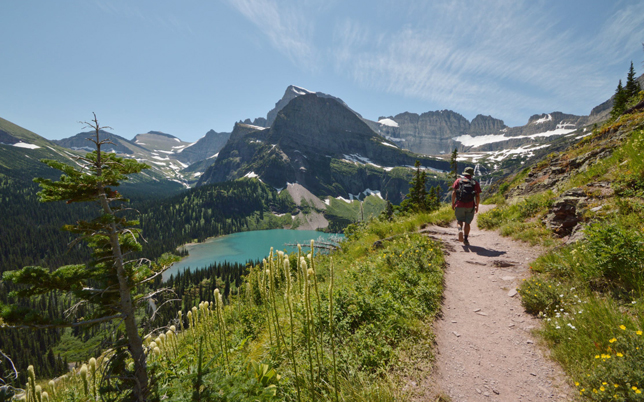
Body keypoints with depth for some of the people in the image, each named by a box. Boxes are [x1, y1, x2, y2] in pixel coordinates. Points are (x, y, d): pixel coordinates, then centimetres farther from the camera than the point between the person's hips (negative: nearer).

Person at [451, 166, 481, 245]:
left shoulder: (458, 180, 4)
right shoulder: (475, 183, 5)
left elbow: (454, 193, -3)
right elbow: (478, 196, 0)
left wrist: (453, 203, 4)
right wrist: (477, 206, 11)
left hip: (459, 205, 0)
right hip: (470, 206, 0)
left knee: (460, 221, 14)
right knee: (467, 223, 12)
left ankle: (460, 230, -15)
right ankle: (465, 239, 9)